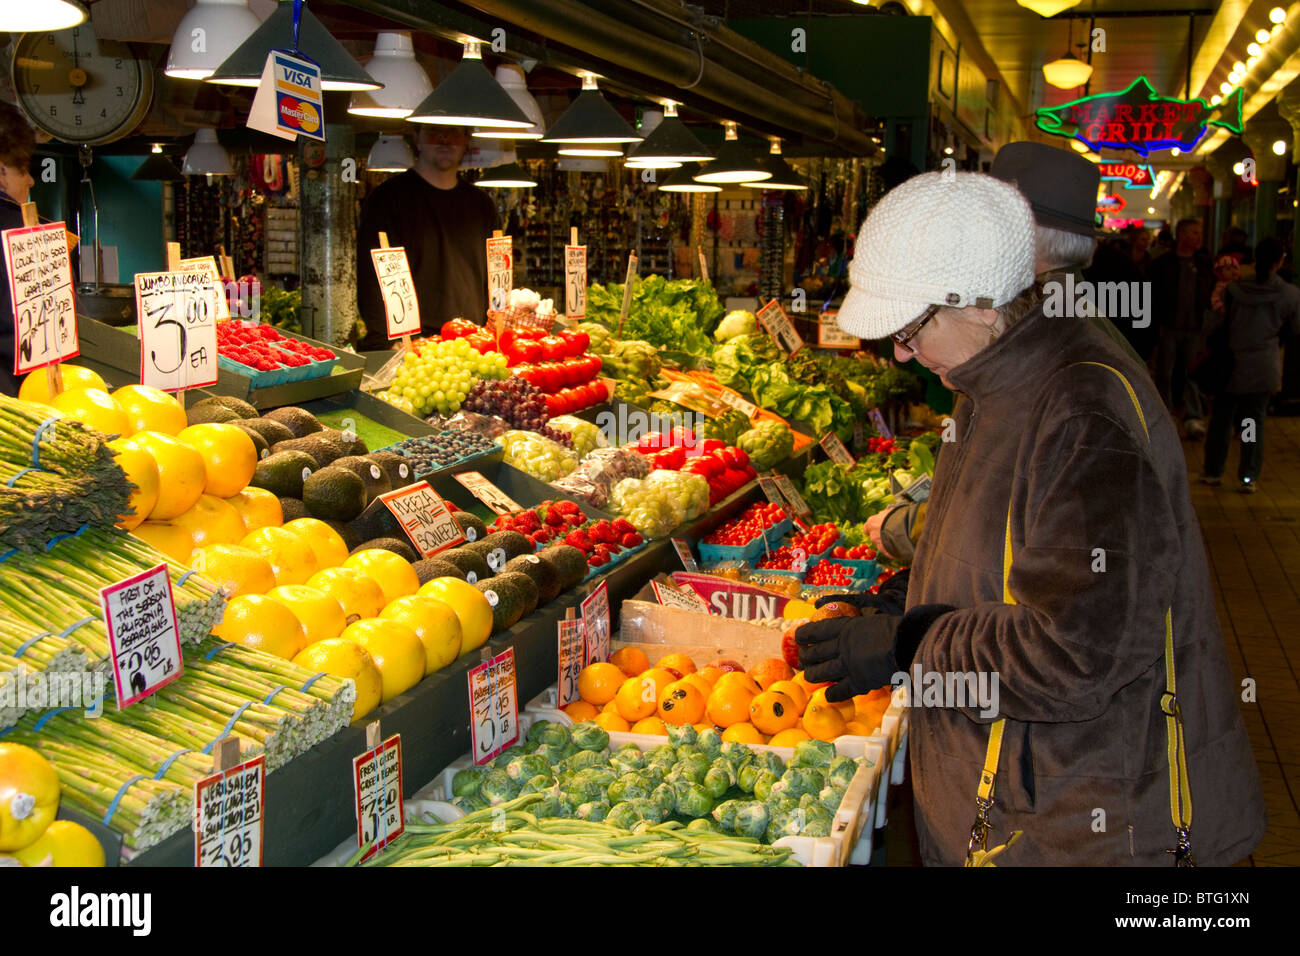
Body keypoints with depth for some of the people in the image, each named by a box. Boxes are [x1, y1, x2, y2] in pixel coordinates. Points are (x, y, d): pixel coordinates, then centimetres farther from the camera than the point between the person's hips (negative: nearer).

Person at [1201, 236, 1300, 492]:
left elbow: (1218, 322, -3)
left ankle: (1213, 471, 21)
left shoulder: (1233, 289, -11)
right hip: (1264, 367, 0)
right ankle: (1249, 477, 11)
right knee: (1255, 420, 10)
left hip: (1232, 363, 0)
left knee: (1221, 418, 13)